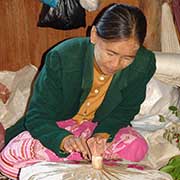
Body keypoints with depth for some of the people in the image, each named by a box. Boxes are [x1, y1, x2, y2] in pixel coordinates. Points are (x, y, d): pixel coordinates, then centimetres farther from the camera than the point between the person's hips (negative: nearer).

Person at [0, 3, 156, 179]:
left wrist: (103, 134, -27)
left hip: (101, 126, 3)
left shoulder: (144, 64, -21)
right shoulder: (61, 58, -29)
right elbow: (37, 117, -25)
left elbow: (125, 110, -5)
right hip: (56, 126, -2)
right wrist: (64, 139, -47)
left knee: (137, 147, -30)